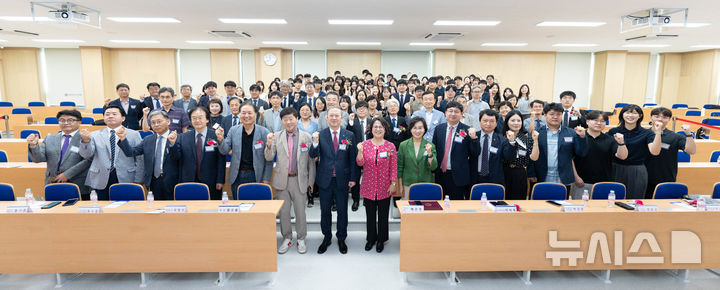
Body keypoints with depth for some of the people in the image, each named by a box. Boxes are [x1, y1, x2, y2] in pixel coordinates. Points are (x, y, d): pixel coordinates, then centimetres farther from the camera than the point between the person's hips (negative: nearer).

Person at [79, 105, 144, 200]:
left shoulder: (133, 134, 6)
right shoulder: (95, 135, 11)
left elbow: (140, 159, 4)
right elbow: (86, 155, -1)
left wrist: (138, 181, -2)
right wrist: (86, 141, -20)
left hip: (126, 179, -1)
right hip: (102, 180, 1)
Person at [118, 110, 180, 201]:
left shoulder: (177, 138, -6)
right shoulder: (147, 140, 12)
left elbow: (178, 158, -19)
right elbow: (131, 152, 5)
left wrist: (173, 143, -37)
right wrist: (122, 138, -9)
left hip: (171, 182, -4)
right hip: (154, 182, 4)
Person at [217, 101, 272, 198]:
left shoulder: (264, 132, -4)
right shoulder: (233, 131, 5)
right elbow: (224, 151, 5)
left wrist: (266, 179, -4)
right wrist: (221, 139, -14)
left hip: (256, 177, -2)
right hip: (237, 177, 2)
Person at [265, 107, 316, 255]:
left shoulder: (306, 137, 0)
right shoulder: (276, 136, 3)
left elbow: (311, 161, 2)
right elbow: (269, 158, 2)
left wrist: (311, 181, 0)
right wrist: (269, 144, -16)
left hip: (299, 180, -1)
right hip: (282, 180, 2)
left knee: (300, 211, 7)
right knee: (283, 211, 10)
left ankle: (301, 239, 25)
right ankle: (287, 238, 28)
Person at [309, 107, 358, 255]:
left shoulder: (349, 135, -1)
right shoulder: (320, 135, -3)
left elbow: (352, 158, 1)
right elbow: (313, 155, -11)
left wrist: (353, 178, -2)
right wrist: (315, 143, -29)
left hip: (342, 180, 0)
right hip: (325, 180, 0)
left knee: (342, 210, 11)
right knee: (325, 210, 13)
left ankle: (341, 239, 29)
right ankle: (327, 238, 31)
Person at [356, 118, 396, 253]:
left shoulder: (390, 146, -2)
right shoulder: (365, 144, -1)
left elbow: (393, 167, 0)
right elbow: (360, 163, -6)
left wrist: (393, 183, -4)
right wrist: (360, 151, -22)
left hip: (384, 187, 0)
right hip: (368, 186, 1)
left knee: (383, 215, 9)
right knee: (370, 214, 12)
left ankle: (381, 240, 27)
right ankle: (371, 238, 29)